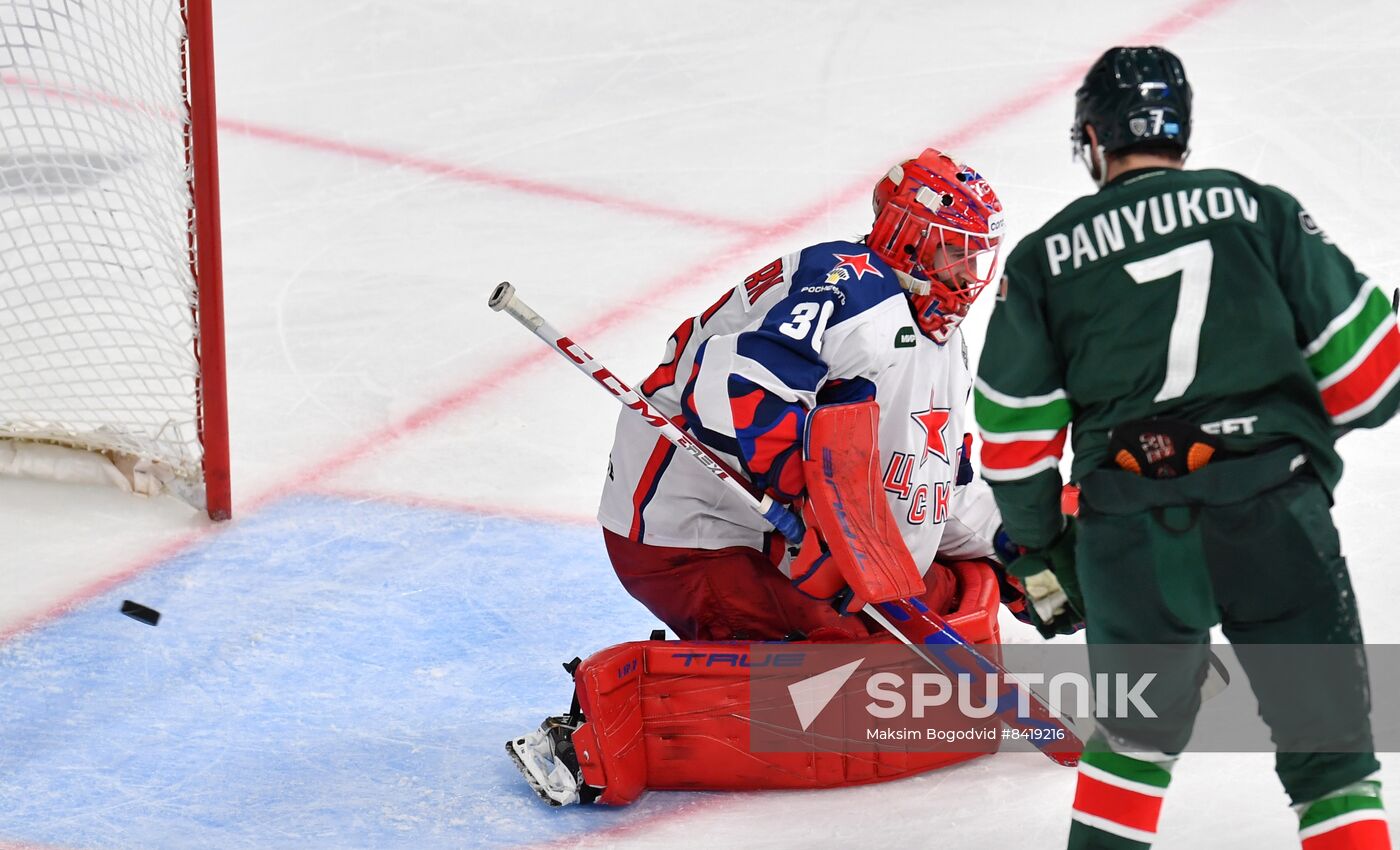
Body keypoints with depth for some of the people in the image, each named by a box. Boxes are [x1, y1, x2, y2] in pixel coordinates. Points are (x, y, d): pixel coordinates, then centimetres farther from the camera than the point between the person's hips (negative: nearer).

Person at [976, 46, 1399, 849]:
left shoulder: (1044, 257, 10)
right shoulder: (1259, 210, 6)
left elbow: (1017, 435, 12)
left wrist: (1042, 552, 26)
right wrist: (1313, 423, 26)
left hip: (1129, 536, 2)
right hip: (1273, 511, -2)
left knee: (1138, 730, 24)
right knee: (1329, 745, 5)